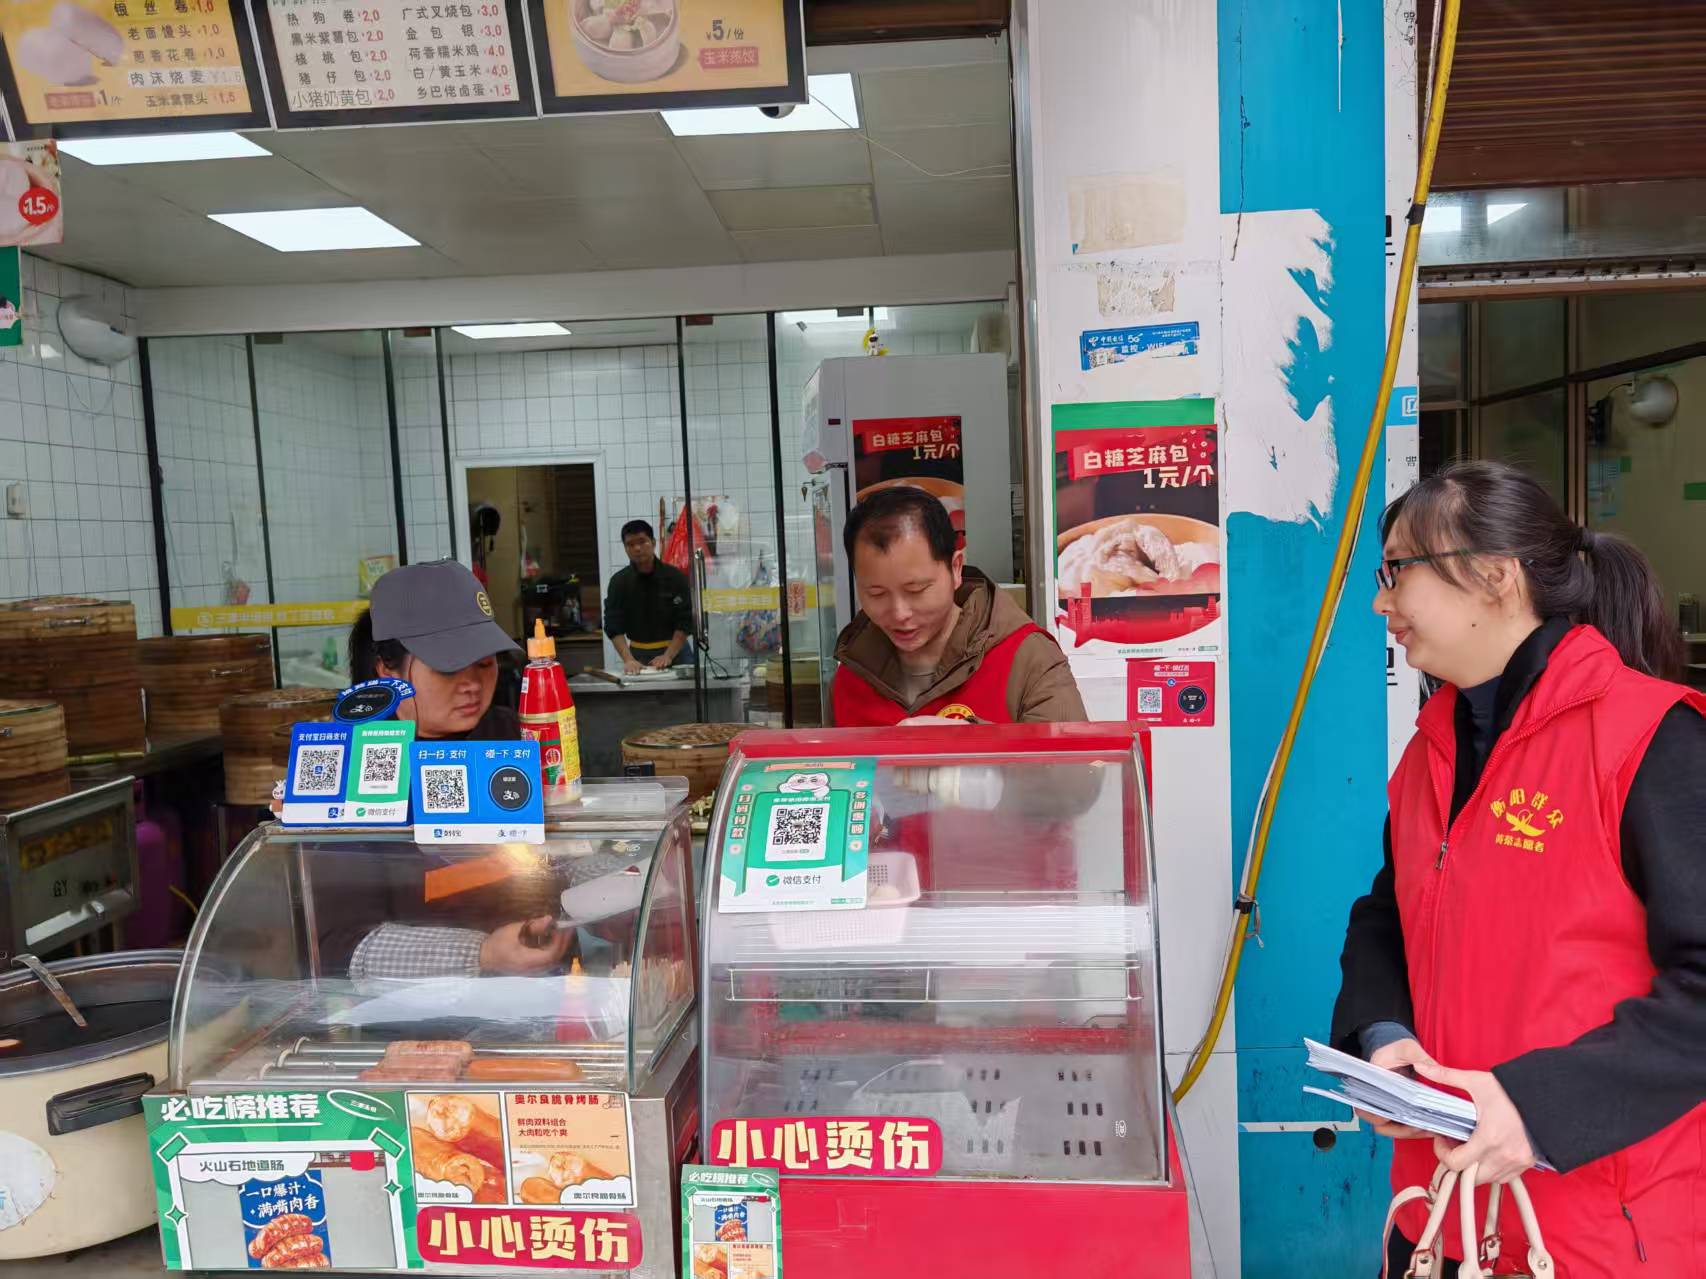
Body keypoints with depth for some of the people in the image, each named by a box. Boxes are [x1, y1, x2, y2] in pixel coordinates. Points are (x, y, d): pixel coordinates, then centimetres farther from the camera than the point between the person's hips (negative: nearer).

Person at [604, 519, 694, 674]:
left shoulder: (675, 577, -5)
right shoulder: (619, 582, -2)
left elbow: (684, 622, -8)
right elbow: (614, 626, -7)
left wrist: (668, 656, -19)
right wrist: (628, 660, -21)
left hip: (675, 650, -1)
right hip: (638, 654, 1)